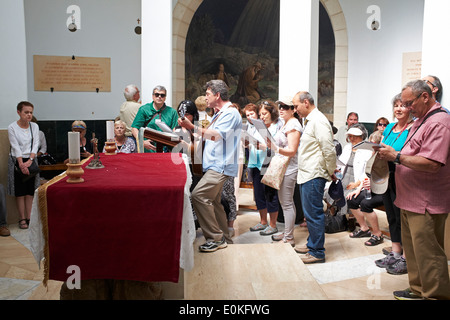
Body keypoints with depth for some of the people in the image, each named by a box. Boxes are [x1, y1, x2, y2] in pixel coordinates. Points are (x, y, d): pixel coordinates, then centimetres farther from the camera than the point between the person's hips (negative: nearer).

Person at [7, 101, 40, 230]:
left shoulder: (34, 126, 4)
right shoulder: (12, 127, -6)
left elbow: (35, 144, -1)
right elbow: (16, 147, -11)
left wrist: (30, 160, -13)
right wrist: (22, 164, -17)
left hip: (31, 160, 3)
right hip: (17, 161, -3)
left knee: (30, 190, 3)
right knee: (20, 191, -1)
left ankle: (29, 218, 8)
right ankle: (22, 219, 5)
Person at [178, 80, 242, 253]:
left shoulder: (230, 113, -11)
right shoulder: (219, 114, 21)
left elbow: (216, 135, -23)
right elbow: (210, 137, 25)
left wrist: (192, 127, -26)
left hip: (221, 166, -11)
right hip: (214, 165, 11)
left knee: (199, 195, -20)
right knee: (213, 201, 14)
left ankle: (215, 238, -13)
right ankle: (224, 238, 23)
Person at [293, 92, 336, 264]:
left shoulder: (318, 121, -16)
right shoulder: (309, 120, 17)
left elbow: (329, 150, -20)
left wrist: (331, 172, -10)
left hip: (314, 176, -10)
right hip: (306, 174, 10)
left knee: (313, 213, -4)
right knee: (310, 212, 18)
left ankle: (317, 252, 5)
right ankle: (312, 244, 30)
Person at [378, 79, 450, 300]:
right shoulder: (421, 120, 18)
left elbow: (432, 164, -26)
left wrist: (397, 156, -20)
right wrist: (391, 155, 8)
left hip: (426, 204, -10)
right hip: (411, 200, 10)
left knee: (428, 253, -2)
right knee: (412, 248, 17)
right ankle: (418, 290, 28)